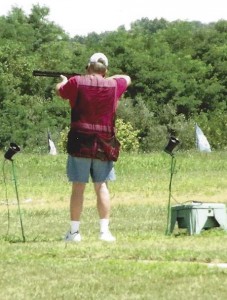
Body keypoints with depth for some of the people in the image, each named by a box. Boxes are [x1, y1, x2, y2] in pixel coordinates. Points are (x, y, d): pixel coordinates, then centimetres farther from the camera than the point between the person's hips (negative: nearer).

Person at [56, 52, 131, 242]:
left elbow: (59, 91, 16)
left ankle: (74, 231, 3)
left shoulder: (77, 82, -4)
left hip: (80, 142, -2)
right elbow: (128, 78, 26)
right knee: (102, 186, 6)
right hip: (104, 144, 2)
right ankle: (105, 230, 1)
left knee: (78, 187, 2)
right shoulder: (114, 85, 3)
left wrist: (63, 80, 38)